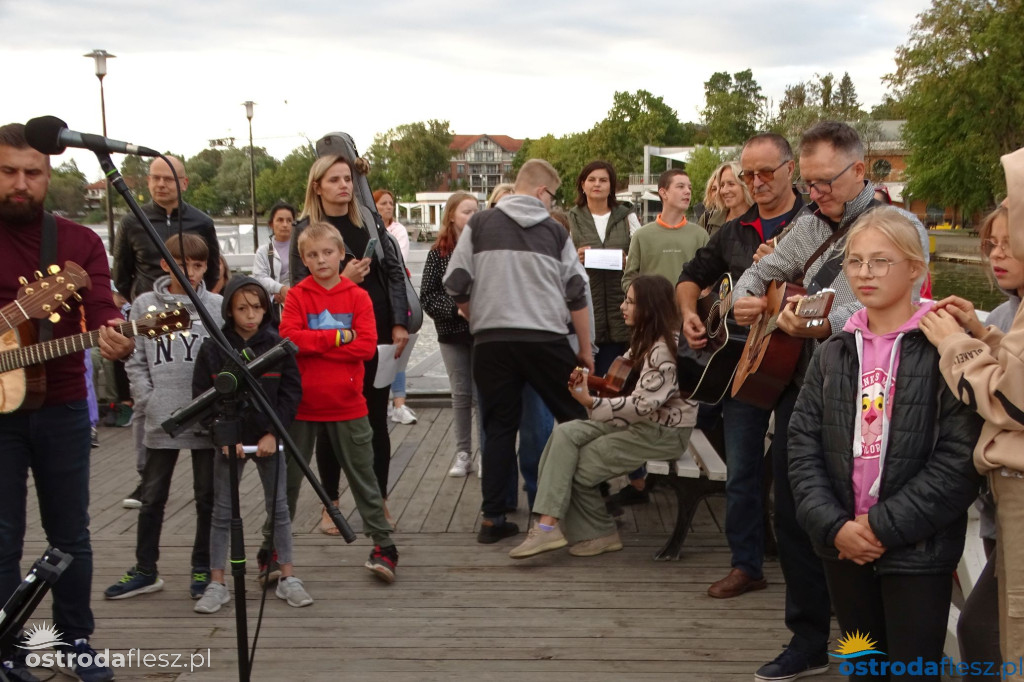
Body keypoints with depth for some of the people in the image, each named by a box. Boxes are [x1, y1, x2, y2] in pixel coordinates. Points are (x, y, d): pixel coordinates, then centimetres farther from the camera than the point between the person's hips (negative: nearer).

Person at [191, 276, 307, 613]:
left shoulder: (277, 345, -3)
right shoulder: (213, 349, -3)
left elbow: (291, 392, -2)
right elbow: (201, 397, -2)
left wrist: (273, 433, -11)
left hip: (269, 440, 0)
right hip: (229, 442, 0)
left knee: (279, 508, 6)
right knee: (222, 512, 6)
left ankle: (287, 578, 16)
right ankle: (217, 584, 15)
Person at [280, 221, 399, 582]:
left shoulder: (358, 296, 0)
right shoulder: (297, 296, 0)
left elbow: (367, 346, -12)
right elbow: (289, 337, -15)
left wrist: (315, 344, -15)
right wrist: (338, 337, -17)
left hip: (348, 406, 0)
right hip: (303, 405, 1)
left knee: (363, 477, 8)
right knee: (287, 479, 11)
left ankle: (383, 546, 17)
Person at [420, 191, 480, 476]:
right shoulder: (438, 252, 0)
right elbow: (426, 296, -2)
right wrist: (455, 308, -14)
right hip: (452, 334, 1)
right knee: (461, 394, 9)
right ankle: (463, 453, 20)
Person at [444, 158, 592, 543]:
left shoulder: (479, 224, 5)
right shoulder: (555, 231, 6)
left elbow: (455, 286, 0)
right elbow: (576, 294, 6)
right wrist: (585, 349, 13)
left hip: (491, 341, 1)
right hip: (546, 339, -1)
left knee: (499, 429, 8)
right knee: (577, 420, 12)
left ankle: (492, 519, 9)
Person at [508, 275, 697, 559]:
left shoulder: (665, 350, -20)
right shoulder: (645, 341, 12)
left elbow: (643, 404, -25)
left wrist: (590, 402, -26)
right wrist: (587, 381, -3)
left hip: (663, 431, -9)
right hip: (638, 420, 9)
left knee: (579, 467, -13)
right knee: (565, 434, -10)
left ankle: (599, 533, 4)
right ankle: (548, 524, -15)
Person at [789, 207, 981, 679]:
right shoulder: (832, 353, 7)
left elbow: (960, 458, -15)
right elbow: (803, 446, 2)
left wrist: (884, 526, -17)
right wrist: (833, 526, -11)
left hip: (918, 552, -5)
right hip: (843, 546, 5)